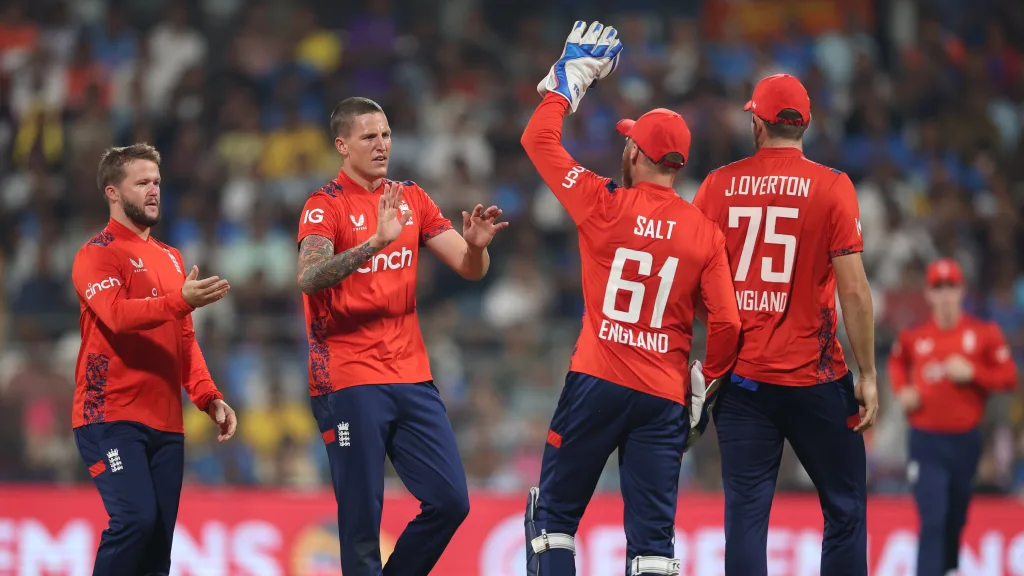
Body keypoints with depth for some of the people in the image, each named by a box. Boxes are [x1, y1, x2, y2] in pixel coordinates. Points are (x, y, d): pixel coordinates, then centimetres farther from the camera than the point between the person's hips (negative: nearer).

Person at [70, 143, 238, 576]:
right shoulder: (96, 255, -5)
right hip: (111, 418, -7)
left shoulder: (171, 259, 19)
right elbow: (118, 315, -22)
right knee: (135, 519, -22)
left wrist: (209, 397, 8)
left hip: (166, 423, 7)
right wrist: (181, 301, -35)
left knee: (160, 536, 3)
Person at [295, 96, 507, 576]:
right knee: (362, 521, -4)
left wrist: (476, 245, -15)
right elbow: (308, 279, -24)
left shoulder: (412, 199, 11)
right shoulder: (325, 206, -6)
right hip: (349, 385, -6)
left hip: (411, 377, 6)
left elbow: (470, 269, 9)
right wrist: (377, 241, -36)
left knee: (450, 501, 1)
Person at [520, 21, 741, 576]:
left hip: (596, 384, -2)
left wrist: (570, 76, 15)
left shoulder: (606, 205, -6)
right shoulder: (706, 233, 0)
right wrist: (706, 380, 16)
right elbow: (727, 324, -2)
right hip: (664, 398, 2)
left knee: (554, 515, 9)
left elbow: (538, 139, 3)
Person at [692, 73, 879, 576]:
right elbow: (853, 291, -10)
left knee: (745, 512, 3)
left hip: (740, 377, 2)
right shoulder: (832, 187, -6)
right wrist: (867, 376, -3)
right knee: (845, 509, 8)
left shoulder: (718, 185, 2)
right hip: (814, 378, -2)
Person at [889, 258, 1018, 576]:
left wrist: (973, 373, -17)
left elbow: (1009, 377, -1)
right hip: (927, 442, -1)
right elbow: (897, 361, 22)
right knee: (932, 521, -13)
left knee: (955, 519, 15)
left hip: (965, 440, 1)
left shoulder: (984, 333, -2)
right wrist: (902, 390, 3)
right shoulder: (913, 336, 0)